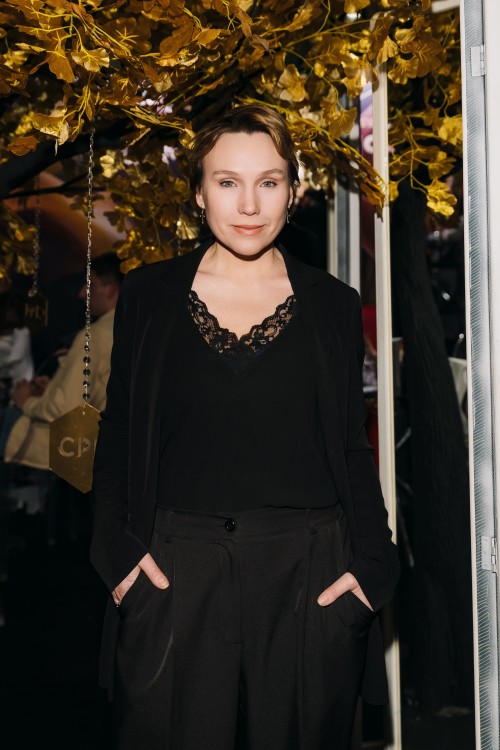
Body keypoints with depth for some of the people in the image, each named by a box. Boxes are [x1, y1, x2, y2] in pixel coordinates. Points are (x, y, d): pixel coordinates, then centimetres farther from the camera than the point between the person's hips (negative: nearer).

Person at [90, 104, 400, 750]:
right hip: (175, 575, 0)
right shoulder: (147, 296, 4)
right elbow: (117, 436, 8)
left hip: (308, 578, 1)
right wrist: (118, 547, -4)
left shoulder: (332, 304, 5)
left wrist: (369, 565, -3)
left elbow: (353, 449, 8)